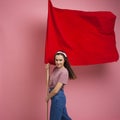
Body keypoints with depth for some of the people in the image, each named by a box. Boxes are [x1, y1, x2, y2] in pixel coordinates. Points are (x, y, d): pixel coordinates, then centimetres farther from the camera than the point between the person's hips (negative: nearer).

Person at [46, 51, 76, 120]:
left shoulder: (64, 72, -19)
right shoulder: (55, 69, 7)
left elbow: (56, 90, -20)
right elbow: (50, 84, 9)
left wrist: (48, 97, -4)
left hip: (58, 98, -9)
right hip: (55, 97, 9)